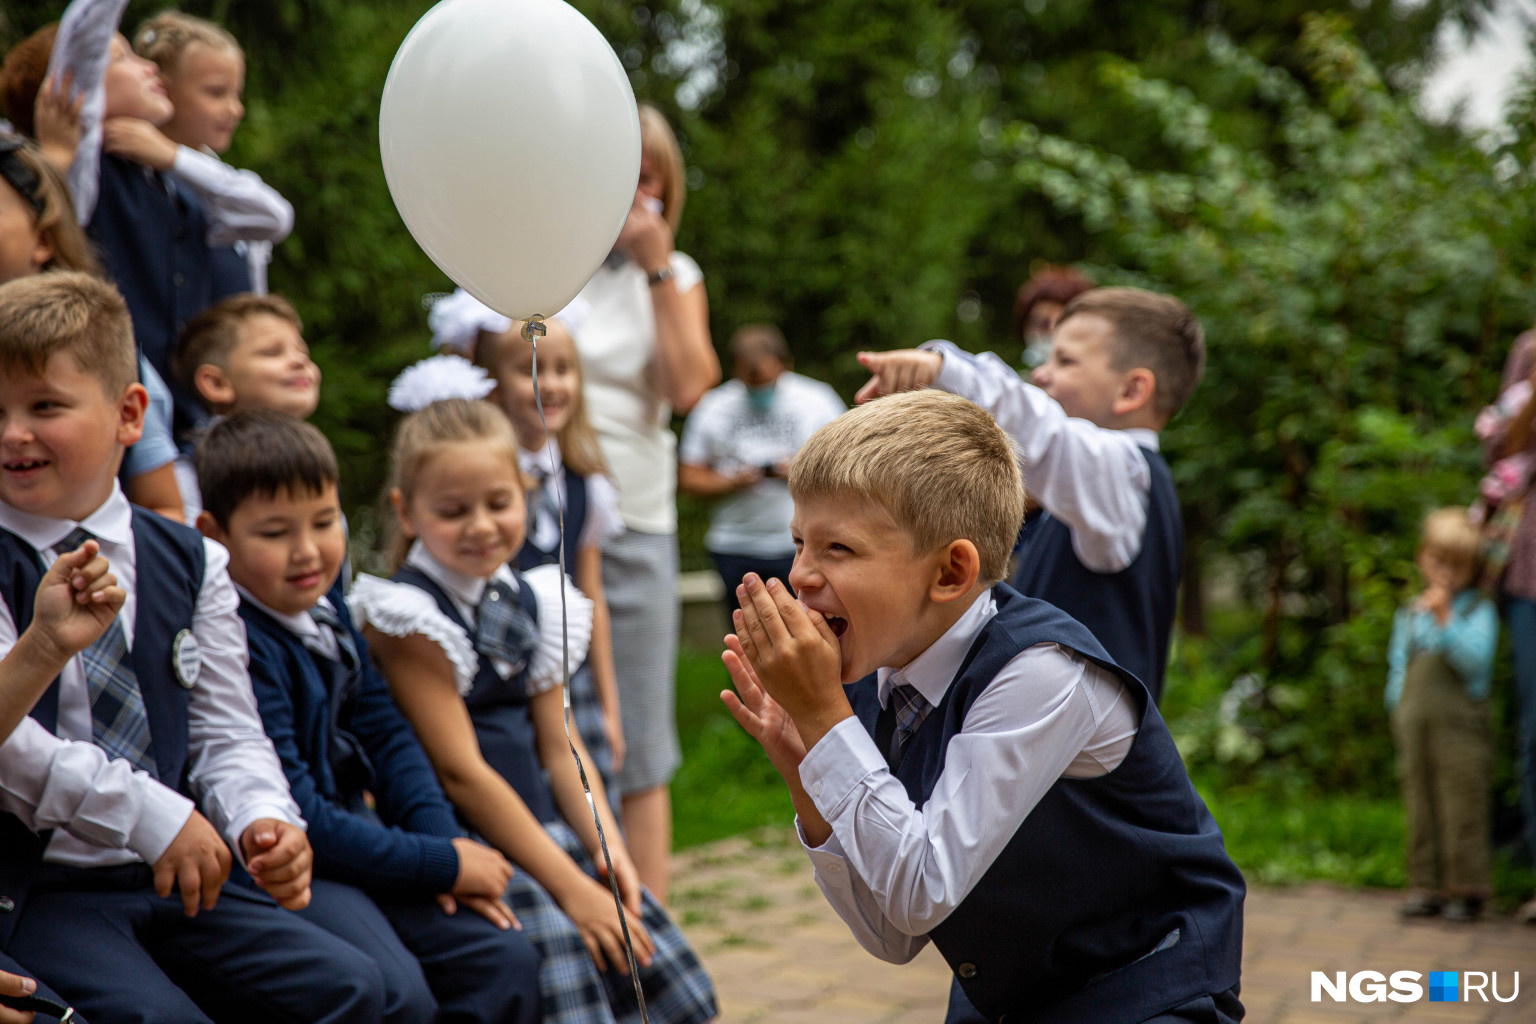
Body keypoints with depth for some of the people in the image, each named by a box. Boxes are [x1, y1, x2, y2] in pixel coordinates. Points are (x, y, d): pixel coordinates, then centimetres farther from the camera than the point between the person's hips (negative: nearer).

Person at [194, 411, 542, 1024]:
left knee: (508, 960, -3)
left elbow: (383, 730, 11)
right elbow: (295, 818, -21)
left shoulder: (320, 602, 4)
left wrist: (447, 845, -3)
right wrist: (444, 863, -15)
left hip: (357, 841, 8)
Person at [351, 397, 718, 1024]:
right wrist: (570, 887, -17)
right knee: (553, 946, -25)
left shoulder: (529, 602, 11)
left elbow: (558, 744, 12)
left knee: (644, 947, -1)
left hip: (542, 828, 7)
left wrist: (607, 847, -5)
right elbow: (459, 770, -15)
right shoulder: (405, 617, -10)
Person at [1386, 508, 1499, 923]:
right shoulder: (1409, 615, 16)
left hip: (1460, 725, -5)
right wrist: (1398, 706, 7)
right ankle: (1426, 888, 16)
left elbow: (1475, 661, -14)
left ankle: (1466, 889, 3)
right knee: (1420, 807, 8)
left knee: (1462, 807, -5)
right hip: (1415, 728, 5)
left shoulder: (1478, 610, 0)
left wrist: (1445, 620, -18)